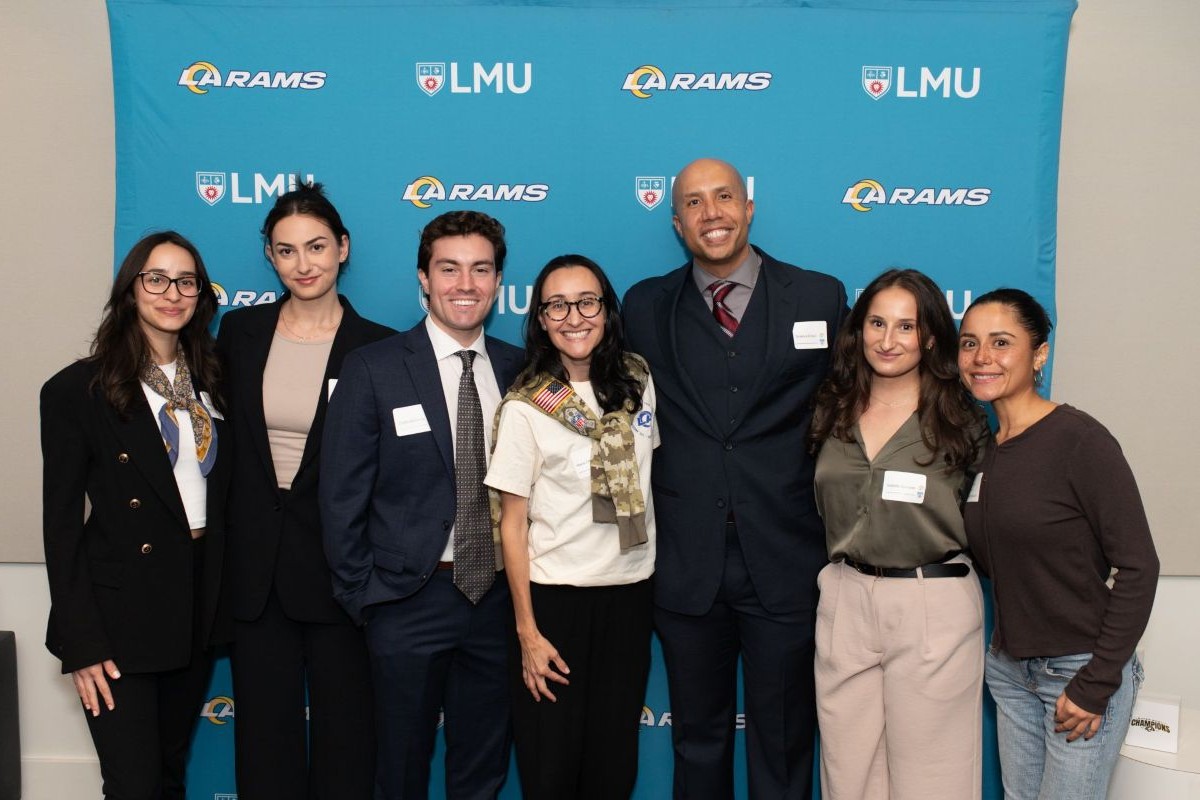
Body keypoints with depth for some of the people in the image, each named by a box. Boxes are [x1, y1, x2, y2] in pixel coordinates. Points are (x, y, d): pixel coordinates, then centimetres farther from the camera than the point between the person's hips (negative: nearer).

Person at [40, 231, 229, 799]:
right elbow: (61, 523, -9)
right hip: (120, 622, -5)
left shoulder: (210, 384, 8)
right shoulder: (77, 390, -8)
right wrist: (80, 645, -12)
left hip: (199, 612, 5)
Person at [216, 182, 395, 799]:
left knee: (344, 726, 10)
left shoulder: (376, 348, -5)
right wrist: (222, 547, 5)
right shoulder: (239, 332, 4)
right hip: (254, 562, 3)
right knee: (264, 728, 13)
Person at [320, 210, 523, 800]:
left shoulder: (519, 369, 3)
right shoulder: (374, 369, -7)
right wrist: (362, 596, -7)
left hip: (496, 596, 3)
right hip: (409, 598, -3)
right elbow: (342, 496, -6)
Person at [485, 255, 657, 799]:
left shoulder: (636, 382, 2)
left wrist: (661, 578, 10)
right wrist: (527, 631, -8)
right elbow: (512, 522, -7)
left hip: (630, 591, 4)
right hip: (555, 596, -3)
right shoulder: (525, 407, -10)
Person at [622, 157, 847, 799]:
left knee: (783, 745, 13)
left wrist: (836, 537, 1)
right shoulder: (646, 307, 3)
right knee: (697, 740, 16)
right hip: (686, 566, 1)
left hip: (786, 562, -1)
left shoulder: (821, 298, 2)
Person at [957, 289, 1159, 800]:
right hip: (1009, 667, 6)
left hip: (1081, 668, -6)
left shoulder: (1080, 441, -16)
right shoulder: (980, 448, 3)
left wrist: (1096, 683, -16)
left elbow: (1138, 567, -16)